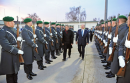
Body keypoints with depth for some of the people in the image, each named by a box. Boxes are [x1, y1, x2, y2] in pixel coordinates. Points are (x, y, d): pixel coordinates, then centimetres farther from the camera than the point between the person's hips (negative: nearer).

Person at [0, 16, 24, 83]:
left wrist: (18, 39, -5)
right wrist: (17, 51, -23)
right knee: (10, 72, 5)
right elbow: (6, 45, -24)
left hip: (15, 54, 8)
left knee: (15, 70, 19)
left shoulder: (12, 29, 8)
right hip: (8, 54, -8)